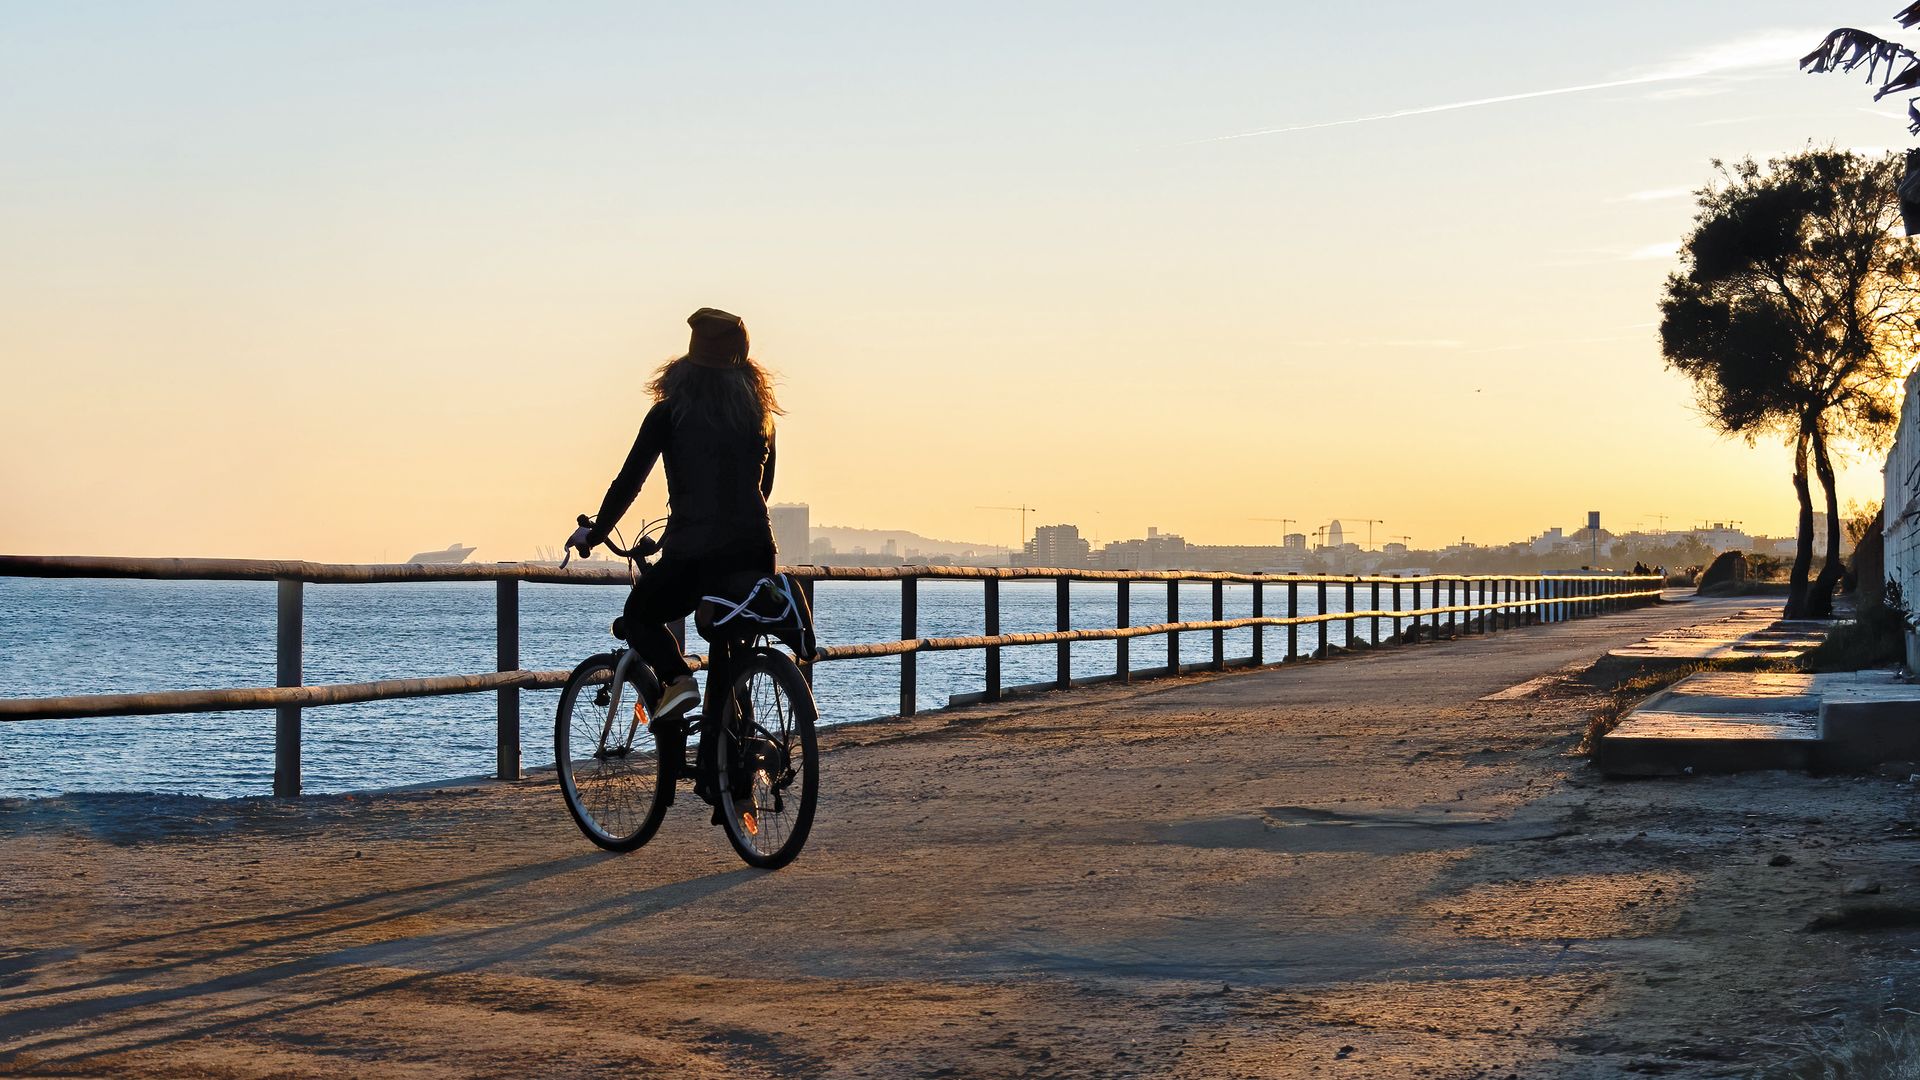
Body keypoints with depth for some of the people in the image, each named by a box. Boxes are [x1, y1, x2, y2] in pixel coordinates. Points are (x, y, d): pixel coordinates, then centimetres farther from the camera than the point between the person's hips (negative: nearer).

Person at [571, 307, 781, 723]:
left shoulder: (671, 412, 1)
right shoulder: (759, 413, 12)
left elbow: (628, 482, 2)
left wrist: (593, 535, 15)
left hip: (694, 552, -3)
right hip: (756, 549, 4)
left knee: (639, 614, 20)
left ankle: (678, 679, -5)